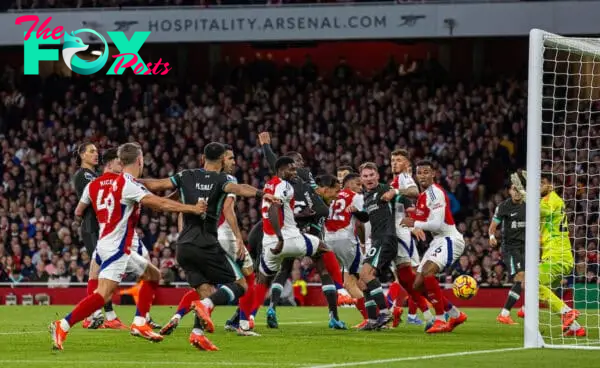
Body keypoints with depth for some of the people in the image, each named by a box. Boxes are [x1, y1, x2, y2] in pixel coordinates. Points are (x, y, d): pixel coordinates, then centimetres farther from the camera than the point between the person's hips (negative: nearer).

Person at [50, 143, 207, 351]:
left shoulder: (123, 182, 13)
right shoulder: (128, 184, -16)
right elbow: (160, 204, -21)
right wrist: (192, 209, -15)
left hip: (120, 248, 10)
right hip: (114, 246, -10)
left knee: (153, 275, 19)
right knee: (103, 294, -19)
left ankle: (139, 324, 14)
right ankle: (62, 327, -22)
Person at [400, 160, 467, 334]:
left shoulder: (435, 193, -15)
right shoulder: (422, 195, 15)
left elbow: (437, 224, -22)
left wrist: (414, 224, -12)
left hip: (449, 239, -10)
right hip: (437, 241, 10)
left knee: (428, 271, -30)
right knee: (418, 284, 6)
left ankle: (441, 320, -24)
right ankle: (456, 315, 19)